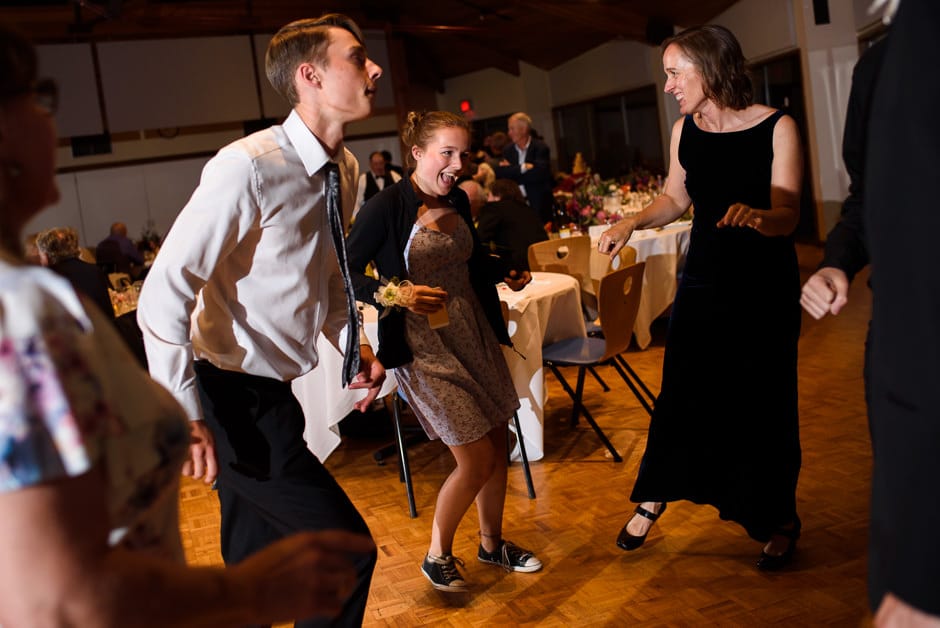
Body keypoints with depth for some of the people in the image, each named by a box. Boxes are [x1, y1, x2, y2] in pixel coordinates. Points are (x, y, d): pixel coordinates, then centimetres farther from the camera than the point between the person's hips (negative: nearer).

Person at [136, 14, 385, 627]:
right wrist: (185, 416, -25)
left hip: (274, 393, 9)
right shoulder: (250, 167, -22)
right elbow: (164, 293, -23)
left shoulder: (345, 170, 5)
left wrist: (355, 347, 4)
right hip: (232, 399, -8)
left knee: (255, 571, 20)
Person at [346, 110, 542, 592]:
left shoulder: (457, 201, 6)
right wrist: (397, 295, -28)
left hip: (476, 335, 7)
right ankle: (437, 555, 21)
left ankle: (492, 543, 36)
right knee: (477, 459, -4)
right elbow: (347, 273, -14)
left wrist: (505, 273, 4)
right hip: (423, 348, -7)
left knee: (497, 444, 13)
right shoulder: (385, 208, -15)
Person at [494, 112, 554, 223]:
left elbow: (540, 173, -18)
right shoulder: (508, 150, 9)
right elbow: (499, 173, -3)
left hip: (538, 205, -3)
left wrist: (512, 171, -9)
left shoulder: (541, 148, -4)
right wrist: (522, 168, -15)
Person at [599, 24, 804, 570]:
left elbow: (788, 215, -20)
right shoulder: (684, 131, -2)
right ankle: (652, 499, 26)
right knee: (682, 393, 6)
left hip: (766, 286, -3)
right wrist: (633, 223, -4)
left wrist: (756, 216, -41)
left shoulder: (776, 127, -13)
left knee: (765, 402, 5)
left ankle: (779, 520, 26)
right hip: (704, 280, 3)